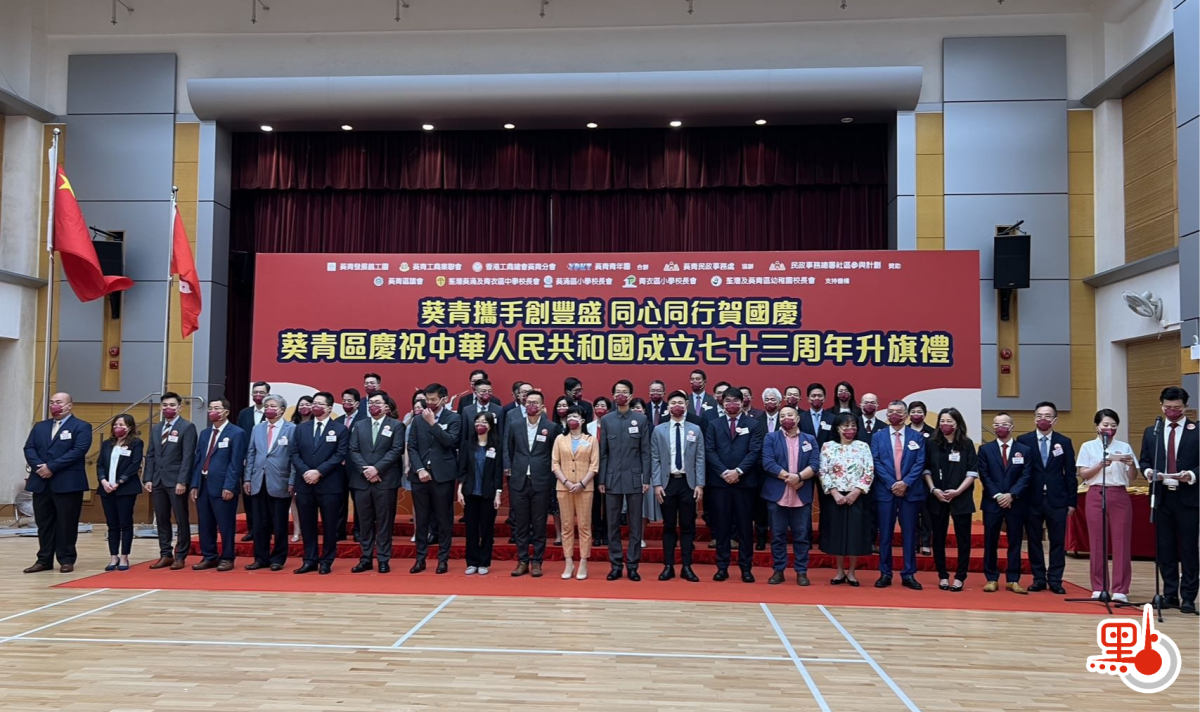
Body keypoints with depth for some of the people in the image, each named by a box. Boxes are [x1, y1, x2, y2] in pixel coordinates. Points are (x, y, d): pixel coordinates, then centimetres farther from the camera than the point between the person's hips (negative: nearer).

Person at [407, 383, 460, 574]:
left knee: (444, 519, 2)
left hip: (443, 475, -3)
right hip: (420, 475, 3)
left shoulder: (453, 418, 1)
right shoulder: (418, 419, 12)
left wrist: (433, 423, -15)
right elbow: (412, 447, 7)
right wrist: (419, 469, -6)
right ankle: (420, 558, 14)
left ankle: (443, 558, 9)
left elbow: (451, 442, -13)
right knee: (421, 519, 7)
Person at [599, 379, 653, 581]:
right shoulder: (606, 420, 7)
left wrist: (646, 479, -5)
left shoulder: (641, 419, 3)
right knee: (613, 524, 5)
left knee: (635, 524, 3)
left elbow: (645, 451, 1)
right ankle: (616, 565, 12)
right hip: (612, 479, 1)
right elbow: (603, 452, 6)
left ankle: (632, 565, 9)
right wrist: (601, 480, 1)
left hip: (634, 478, -1)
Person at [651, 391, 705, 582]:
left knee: (687, 526, 4)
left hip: (688, 482, 0)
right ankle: (668, 566, 11)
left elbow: (700, 459, 2)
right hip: (667, 482, 0)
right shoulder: (659, 430, 4)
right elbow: (655, 459, 2)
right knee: (669, 526, 6)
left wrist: (700, 484, -5)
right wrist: (656, 484, -6)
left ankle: (686, 567, 10)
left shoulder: (695, 429, 5)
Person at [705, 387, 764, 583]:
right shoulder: (713, 424, 10)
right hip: (719, 481, 1)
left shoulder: (753, 425, 6)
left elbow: (754, 452, -4)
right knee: (721, 526, 4)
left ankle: (746, 568, 11)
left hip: (744, 482, -1)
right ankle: (722, 567, 11)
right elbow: (710, 451, 1)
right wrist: (724, 472, -11)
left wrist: (738, 471, -15)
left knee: (745, 526, 3)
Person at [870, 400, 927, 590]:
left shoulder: (917, 437, 7)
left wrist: (906, 482, -14)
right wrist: (891, 483, -12)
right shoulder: (878, 436, 7)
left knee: (909, 533, 4)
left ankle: (909, 575, 10)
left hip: (910, 491, 0)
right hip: (885, 490, 0)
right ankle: (885, 573, 11)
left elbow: (920, 463, -1)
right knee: (885, 534, 3)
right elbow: (876, 463, -1)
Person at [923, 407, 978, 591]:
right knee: (938, 538, 5)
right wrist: (933, 489, -8)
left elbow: (973, 472, -3)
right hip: (937, 498, 2)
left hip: (961, 498, -2)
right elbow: (926, 470, 6)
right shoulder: (932, 444, 5)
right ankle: (942, 576, 14)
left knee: (963, 538, 0)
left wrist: (957, 491, -12)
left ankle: (960, 577, 8)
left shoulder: (967, 444, 0)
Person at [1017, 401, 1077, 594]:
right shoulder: (1023, 440, 1)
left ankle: (1055, 580, 10)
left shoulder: (1064, 442, 6)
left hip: (1057, 499, 1)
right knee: (1034, 540, 5)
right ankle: (1039, 579, 14)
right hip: (1032, 499, 0)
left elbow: (1070, 474, 5)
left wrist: (1072, 501, 2)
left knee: (1057, 541, 3)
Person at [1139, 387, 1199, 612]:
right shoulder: (1151, 432, 12)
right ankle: (1170, 594, 16)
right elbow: (1144, 460, 12)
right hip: (1161, 497, 4)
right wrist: (1148, 471, -8)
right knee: (1165, 548, 8)